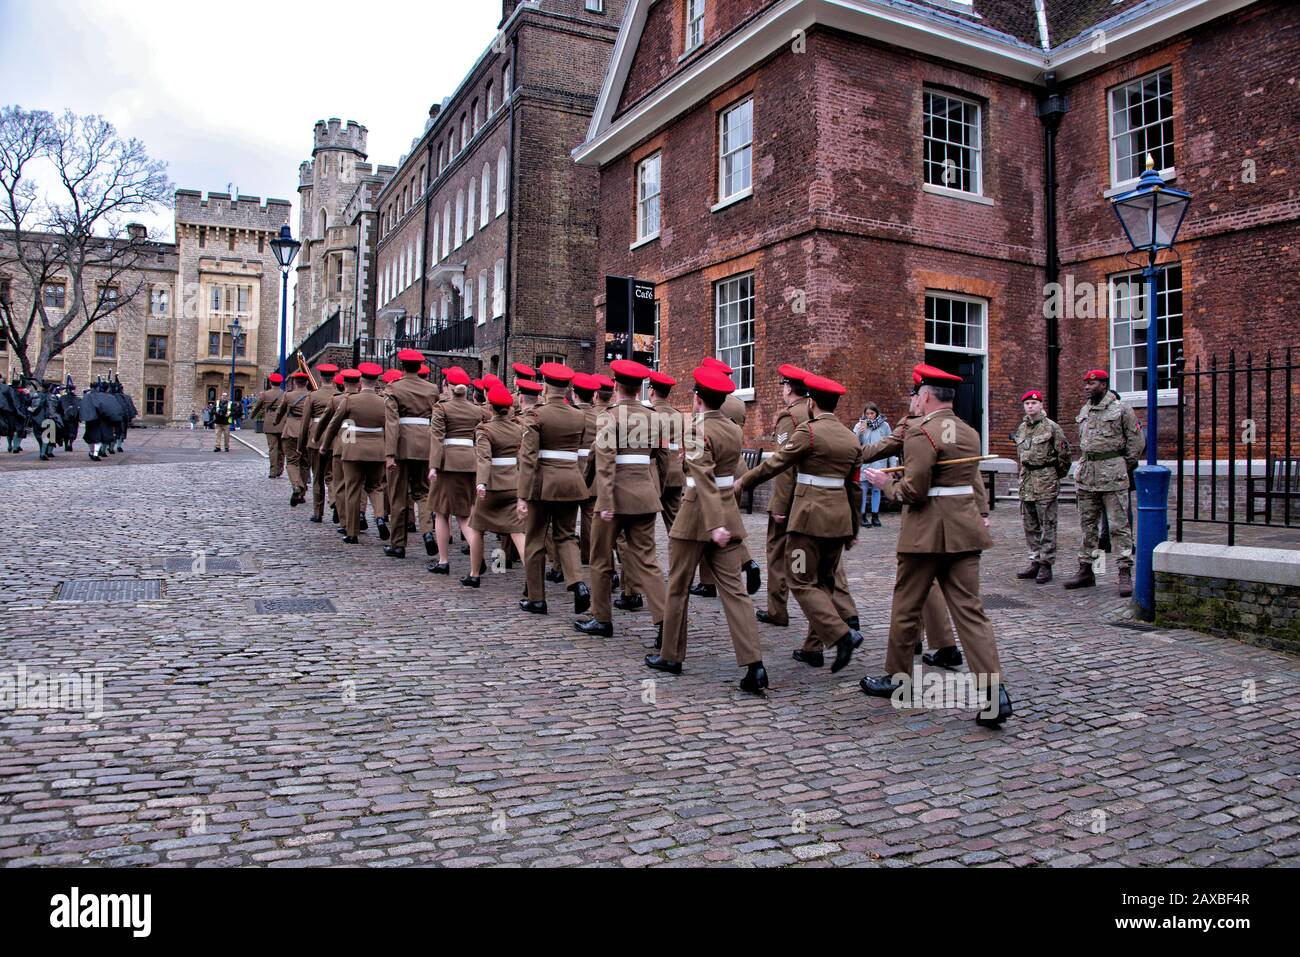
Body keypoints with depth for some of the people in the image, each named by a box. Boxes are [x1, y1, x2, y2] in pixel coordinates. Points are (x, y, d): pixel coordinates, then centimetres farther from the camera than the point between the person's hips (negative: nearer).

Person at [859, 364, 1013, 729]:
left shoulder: (922, 433, -13)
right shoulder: (969, 433, 13)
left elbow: (913, 491, -17)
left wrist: (886, 484, -2)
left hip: (927, 533, -7)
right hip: (965, 530, 7)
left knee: (906, 607, 9)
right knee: (969, 609, 5)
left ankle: (896, 677, 24)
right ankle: (993, 690, -4)